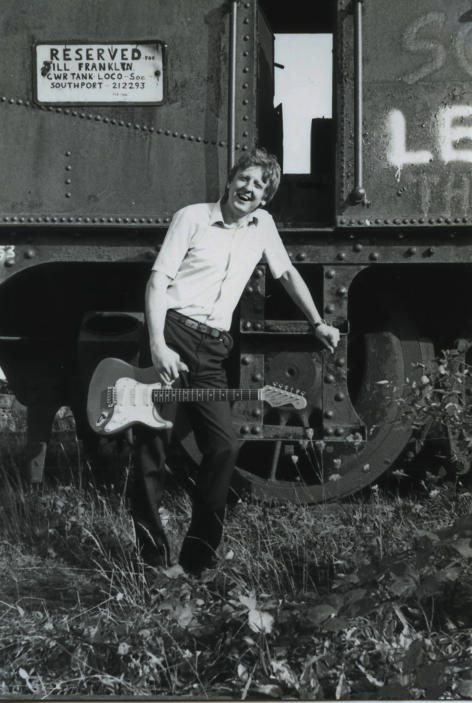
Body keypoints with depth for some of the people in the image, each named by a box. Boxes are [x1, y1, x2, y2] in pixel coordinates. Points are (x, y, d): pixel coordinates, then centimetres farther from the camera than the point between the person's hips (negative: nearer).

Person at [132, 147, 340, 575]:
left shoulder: (263, 225, 14)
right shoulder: (192, 218, -1)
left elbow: (287, 273, 29)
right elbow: (159, 279, -7)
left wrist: (318, 323, 24)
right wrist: (158, 346, -17)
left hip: (212, 349, 5)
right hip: (171, 332, -4)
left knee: (224, 446, -6)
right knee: (153, 444, -6)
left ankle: (198, 557, 5)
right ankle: (153, 556, 4)